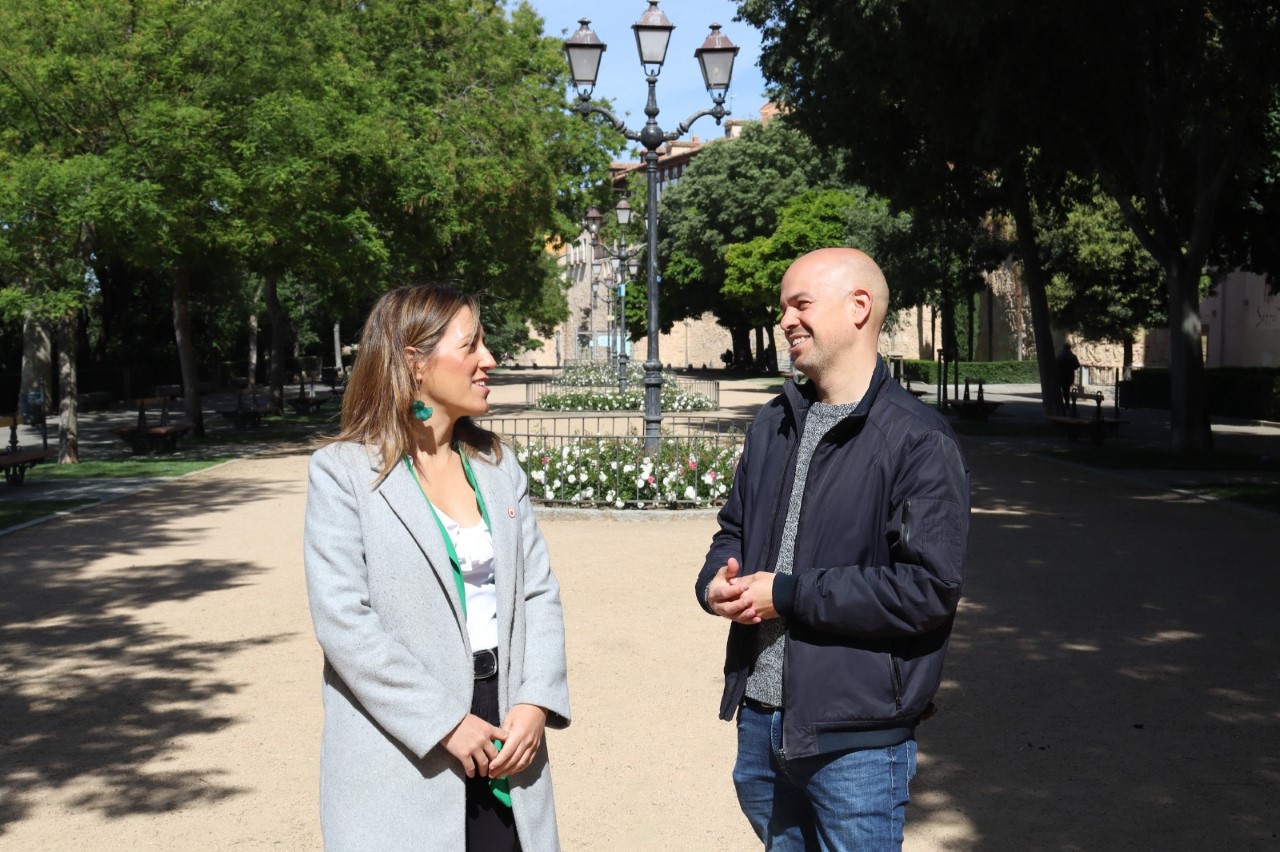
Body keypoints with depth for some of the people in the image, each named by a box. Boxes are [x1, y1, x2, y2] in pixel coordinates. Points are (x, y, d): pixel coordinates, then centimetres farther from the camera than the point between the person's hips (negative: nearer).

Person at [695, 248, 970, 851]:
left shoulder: (919, 441, -13)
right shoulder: (774, 423, 11)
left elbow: (928, 588, -20)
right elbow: (735, 526, 21)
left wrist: (787, 595, -19)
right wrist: (717, 581, -3)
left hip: (855, 740, -7)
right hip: (760, 719, 7)